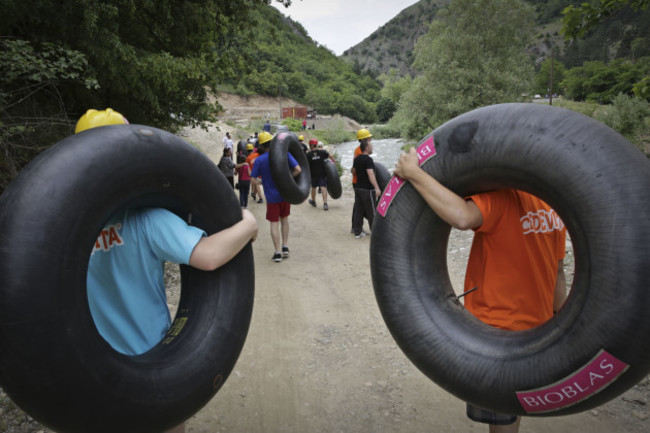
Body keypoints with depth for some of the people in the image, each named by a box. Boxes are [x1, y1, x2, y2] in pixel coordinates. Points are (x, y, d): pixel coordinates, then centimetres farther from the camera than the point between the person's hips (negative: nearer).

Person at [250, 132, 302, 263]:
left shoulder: (259, 160, -10)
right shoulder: (284, 154, -7)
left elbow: (253, 180, -8)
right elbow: (298, 170, -11)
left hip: (272, 196, -2)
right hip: (285, 193, 2)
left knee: (274, 223, 6)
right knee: (284, 219, 20)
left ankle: (278, 252, 7)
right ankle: (285, 247, 21)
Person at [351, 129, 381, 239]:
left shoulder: (357, 159, 7)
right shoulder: (368, 160, -18)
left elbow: (353, 171, 21)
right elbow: (370, 174, -29)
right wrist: (377, 188, -37)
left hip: (358, 187, 8)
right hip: (367, 189, -8)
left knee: (358, 210, 11)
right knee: (371, 212, 3)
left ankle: (357, 231, 15)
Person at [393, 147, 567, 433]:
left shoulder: (501, 198, -23)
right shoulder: (552, 205, 4)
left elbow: (463, 217, -45)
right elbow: (558, 273, 10)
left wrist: (414, 173, -35)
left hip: (499, 328, -8)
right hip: (539, 327, 8)